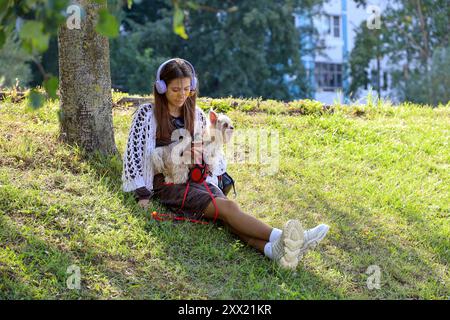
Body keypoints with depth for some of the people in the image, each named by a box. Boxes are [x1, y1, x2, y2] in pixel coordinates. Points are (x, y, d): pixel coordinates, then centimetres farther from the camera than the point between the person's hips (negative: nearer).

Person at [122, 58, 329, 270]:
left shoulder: (196, 115, 17)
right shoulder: (147, 114, 3)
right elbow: (133, 154, -2)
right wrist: (142, 195, -8)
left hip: (197, 180, 4)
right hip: (167, 183, -4)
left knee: (228, 216, -29)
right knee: (226, 207, -30)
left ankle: (273, 249, -57)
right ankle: (280, 237, -52)